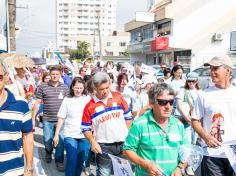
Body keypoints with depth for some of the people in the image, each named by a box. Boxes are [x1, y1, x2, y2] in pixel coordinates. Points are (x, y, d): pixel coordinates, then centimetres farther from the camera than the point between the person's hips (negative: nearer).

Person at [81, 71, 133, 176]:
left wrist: (127, 134, 3)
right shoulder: (90, 106, -8)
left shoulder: (118, 97, -2)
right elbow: (86, 128, -1)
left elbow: (128, 116, 8)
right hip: (103, 146, -2)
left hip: (123, 143, 3)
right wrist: (93, 142, -13)